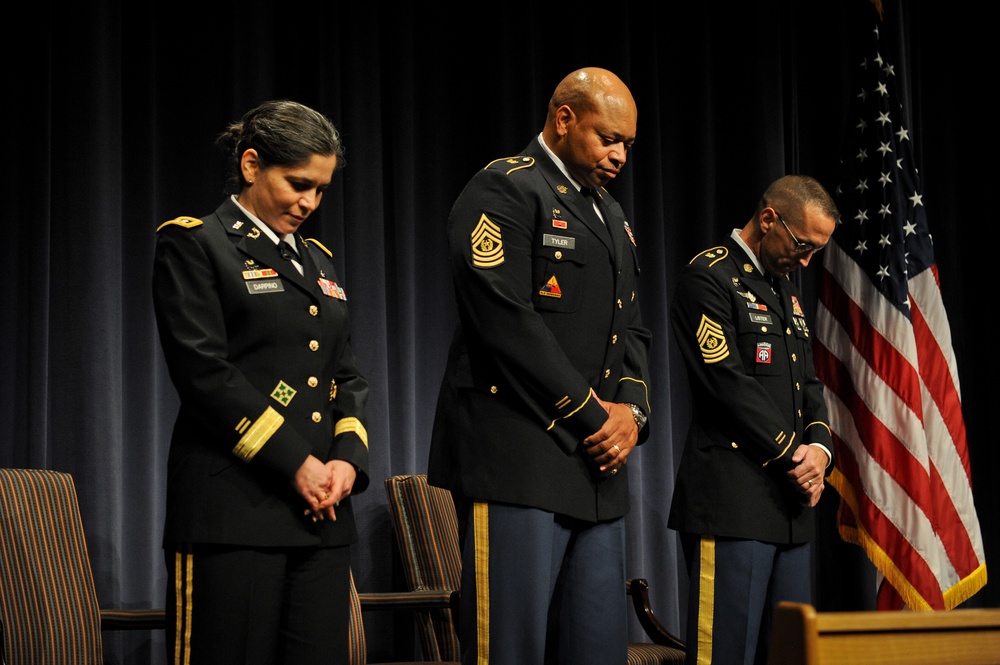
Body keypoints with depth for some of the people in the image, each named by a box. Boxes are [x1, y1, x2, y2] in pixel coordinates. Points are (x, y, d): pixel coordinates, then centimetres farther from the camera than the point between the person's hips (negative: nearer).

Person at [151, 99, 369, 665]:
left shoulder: (319, 260, 21)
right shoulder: (193, 243, 0)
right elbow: (205, 373, -11)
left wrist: (348, 457, -1)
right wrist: (296, 463, -13)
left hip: (323, 511, 6)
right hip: (234, 510, -6)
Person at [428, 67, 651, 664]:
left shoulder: (612, 217, 22)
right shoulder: (503, 191, -6)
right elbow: (509, 323, -16)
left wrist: (632, 411, 1)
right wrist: (593, 414, -12)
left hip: (598, 462, 8)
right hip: (519, 461, -8)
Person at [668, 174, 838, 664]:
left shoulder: (786, 291, 20)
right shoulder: (708, 278, -7)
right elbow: (730, 385, -15)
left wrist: (819, 448, 0)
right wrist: (793, 456, -11)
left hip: (791, 503, 9)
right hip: (733, 500, -9)